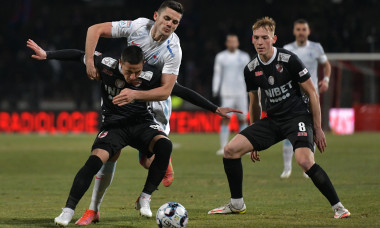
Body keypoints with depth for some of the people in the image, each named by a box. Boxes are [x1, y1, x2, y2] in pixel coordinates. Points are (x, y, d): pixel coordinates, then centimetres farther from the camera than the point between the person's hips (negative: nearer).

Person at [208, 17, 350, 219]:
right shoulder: (251, 69, 4)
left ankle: (337, 206, -16)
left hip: (297, 117, -6)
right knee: (231, 149, -8)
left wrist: (317, 128, -7)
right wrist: (254, 141, 21)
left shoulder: (289, 60, -12)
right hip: (272, 119, 6)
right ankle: (236, 204, 8)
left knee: (305, 161, -31)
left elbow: (312, 93, -6)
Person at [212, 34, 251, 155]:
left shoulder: (244, 57, 9)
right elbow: (217, 74, 8)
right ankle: (223, 147, -8)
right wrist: (215, 89, -1)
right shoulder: (221, 57, 7)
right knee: (225, 119, -9)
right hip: (226, 93, -1)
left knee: (243, 119, 1)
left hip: (241, 93, 1)